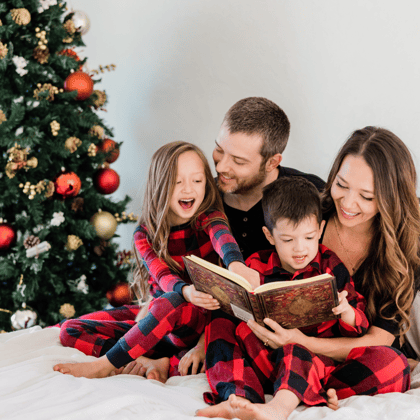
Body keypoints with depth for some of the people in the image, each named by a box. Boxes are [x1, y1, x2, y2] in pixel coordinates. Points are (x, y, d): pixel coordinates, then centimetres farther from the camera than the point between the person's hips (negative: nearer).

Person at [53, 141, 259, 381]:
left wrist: (236, 263, -58)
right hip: (153, 314, 4)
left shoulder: (208, 219, -8)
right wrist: (185, 290, -45)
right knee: (71, 331, -7)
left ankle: (105, 365, -26)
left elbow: (222, 237, -33)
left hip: (199, 319, -4)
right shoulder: (145, 234, -3)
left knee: (171, 302, -40)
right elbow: (162, 275, -20)